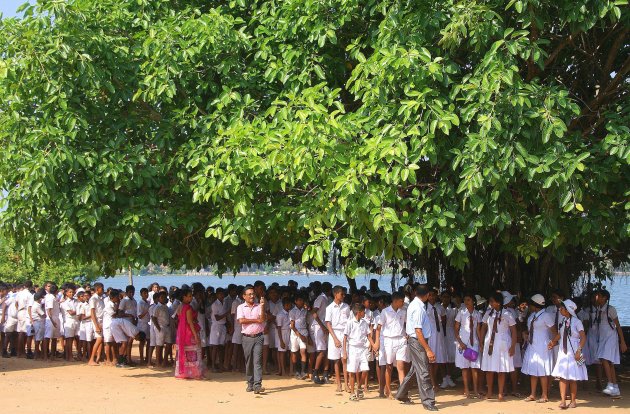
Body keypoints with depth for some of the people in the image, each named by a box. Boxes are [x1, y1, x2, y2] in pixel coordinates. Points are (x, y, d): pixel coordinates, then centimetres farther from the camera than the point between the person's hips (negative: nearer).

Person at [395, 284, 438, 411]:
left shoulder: (414, 304, 9)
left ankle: (402, 395, 30)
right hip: (418, 342, -10)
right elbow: (418, 331, -24)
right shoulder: (418, 308, -21)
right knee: (423, 372, -6)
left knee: (415, 370, 19)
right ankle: (428, 402, -1)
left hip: (413, 340, 10)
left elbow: (407, 322, 21)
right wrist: (428, 349, -24)